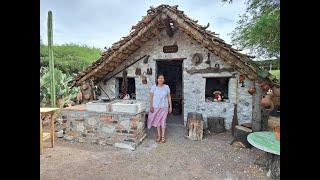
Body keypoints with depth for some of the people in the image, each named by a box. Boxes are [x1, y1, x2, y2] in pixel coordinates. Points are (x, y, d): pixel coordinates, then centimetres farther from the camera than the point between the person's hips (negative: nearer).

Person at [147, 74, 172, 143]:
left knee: (163, 121, 3)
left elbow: (169, 97, 3)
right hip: (156, 107, 0)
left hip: (164, 107, 0)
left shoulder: (166, 87, 0)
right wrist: (151, 106, -8)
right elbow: (151, 97, -2)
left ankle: (163, 136, 15)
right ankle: (159, 136, 24)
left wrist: (170, 106, 1)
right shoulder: (153, 87, -3)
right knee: (157, 121, 9)